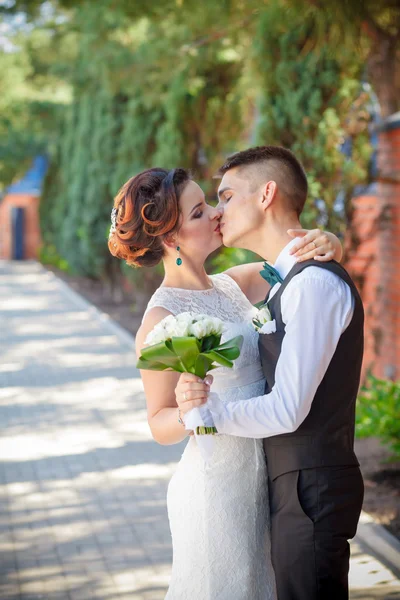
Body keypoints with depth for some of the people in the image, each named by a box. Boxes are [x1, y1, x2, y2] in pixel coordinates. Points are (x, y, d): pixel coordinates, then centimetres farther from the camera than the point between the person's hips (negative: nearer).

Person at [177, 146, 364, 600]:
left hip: (311, 489, -9)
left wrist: (206, 410, -12)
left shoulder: (315, 282, -19)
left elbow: (288, 410, -21)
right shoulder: (288, 281, 12)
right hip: (291, 482, 9)